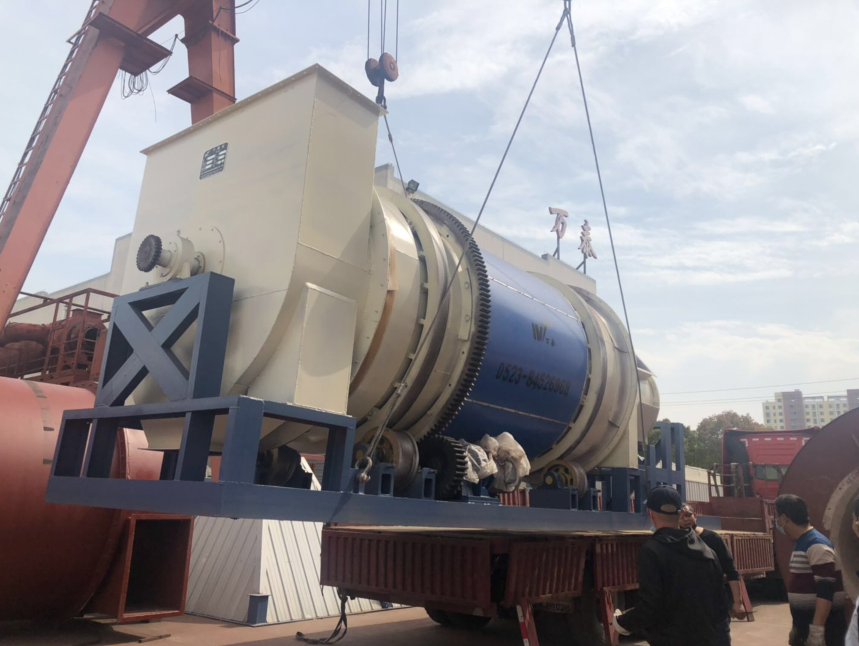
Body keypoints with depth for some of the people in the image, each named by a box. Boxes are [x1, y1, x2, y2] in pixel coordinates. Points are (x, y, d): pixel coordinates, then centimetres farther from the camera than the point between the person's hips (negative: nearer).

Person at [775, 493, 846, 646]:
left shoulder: (817, 546, -18)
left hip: (823, 628, -10)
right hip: (805, 626, 10)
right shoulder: (802, 544, 12)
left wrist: (817, 630, -27)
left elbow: (826, 592, -24)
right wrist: (796, 627, 23)